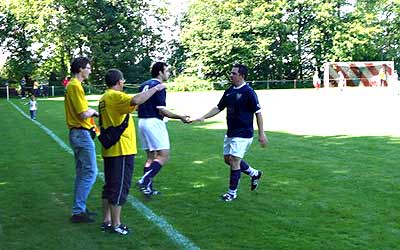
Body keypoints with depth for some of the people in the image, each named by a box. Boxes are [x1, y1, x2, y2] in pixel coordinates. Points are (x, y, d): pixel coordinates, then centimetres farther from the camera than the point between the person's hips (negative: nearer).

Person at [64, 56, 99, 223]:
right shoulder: (76, 86, -16)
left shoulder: (72, 85, 15)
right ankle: (78, 211, -3)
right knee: (90, 172, -6)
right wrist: (93, 111, -3)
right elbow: (84, 114, -22)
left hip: (77, 133, 11)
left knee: (82, 173, 16)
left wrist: (90, 111, 6)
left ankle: (79, 208, 23)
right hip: (82, 134, -11)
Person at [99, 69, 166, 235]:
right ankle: (116, 225, 4)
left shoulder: (104, 98, 14)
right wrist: (155, 89, -25)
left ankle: (107, 221, 22)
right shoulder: (115, 96, -16)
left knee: (110, 186, 15)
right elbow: (135, 101, -34)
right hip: (122, 150, -9)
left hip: (109, 150, 10)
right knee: (120, 187, -2)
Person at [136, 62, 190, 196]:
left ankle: (147, 187, 14)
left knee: (151, 156, 15)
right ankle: (145, 180, -18)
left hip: (142, 122, 9)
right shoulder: (159, 87, -11)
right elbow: (162, 110, -15)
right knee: (164, 156, -7)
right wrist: (181, 117, -9)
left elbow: (138, 106, 17)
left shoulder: (144, 85, 14)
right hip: (154, 122, -9)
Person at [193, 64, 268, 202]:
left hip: (243, 134, -9)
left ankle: (232, 192, 9)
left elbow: (258, 113, -13)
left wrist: (261, 134, -14)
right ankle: (254, 173, 33)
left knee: (234, 161, -7)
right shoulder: (229, 91, 8)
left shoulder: (248, 92, -15)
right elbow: (218, 108, 14)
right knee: (228, 159, 15)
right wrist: (203, 117, 2)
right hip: (230, 132, 9)